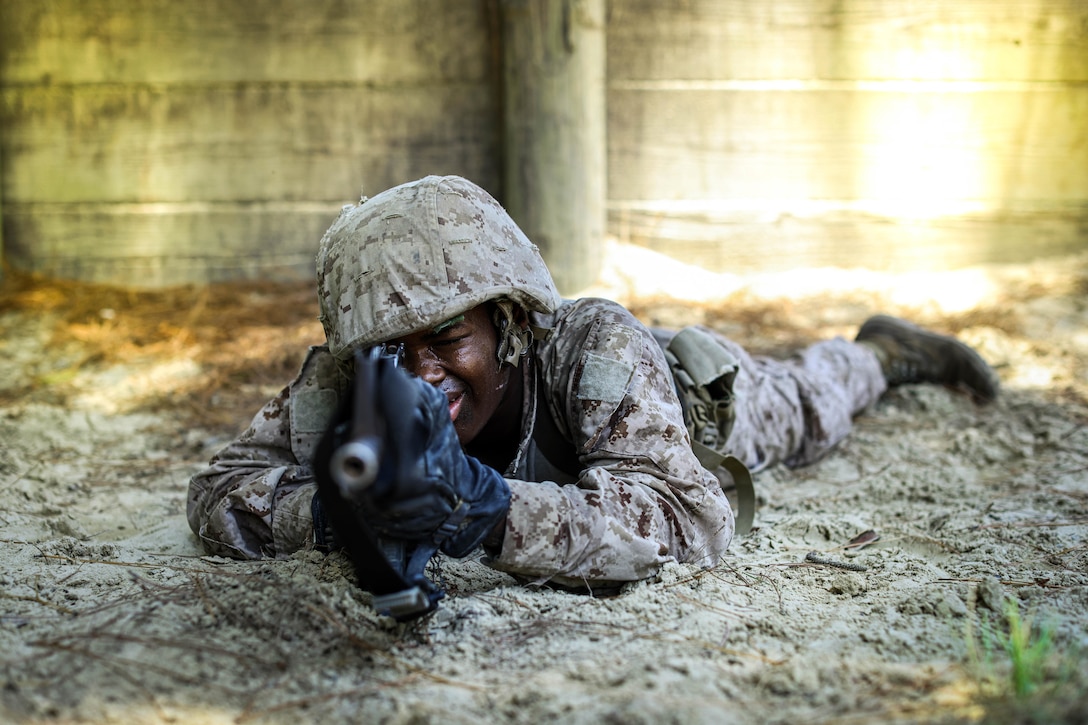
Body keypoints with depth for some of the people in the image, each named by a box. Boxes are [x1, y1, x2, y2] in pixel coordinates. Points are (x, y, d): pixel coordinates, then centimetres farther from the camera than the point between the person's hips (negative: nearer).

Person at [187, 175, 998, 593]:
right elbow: (219, 491, -37)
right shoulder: (347, 381, -41)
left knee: (803, 410, 31)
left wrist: (485, 506, -72)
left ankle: (882, 349, 61)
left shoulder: (597, 351, -51)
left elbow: (692, 521, -60)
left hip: (694, 392, -2)